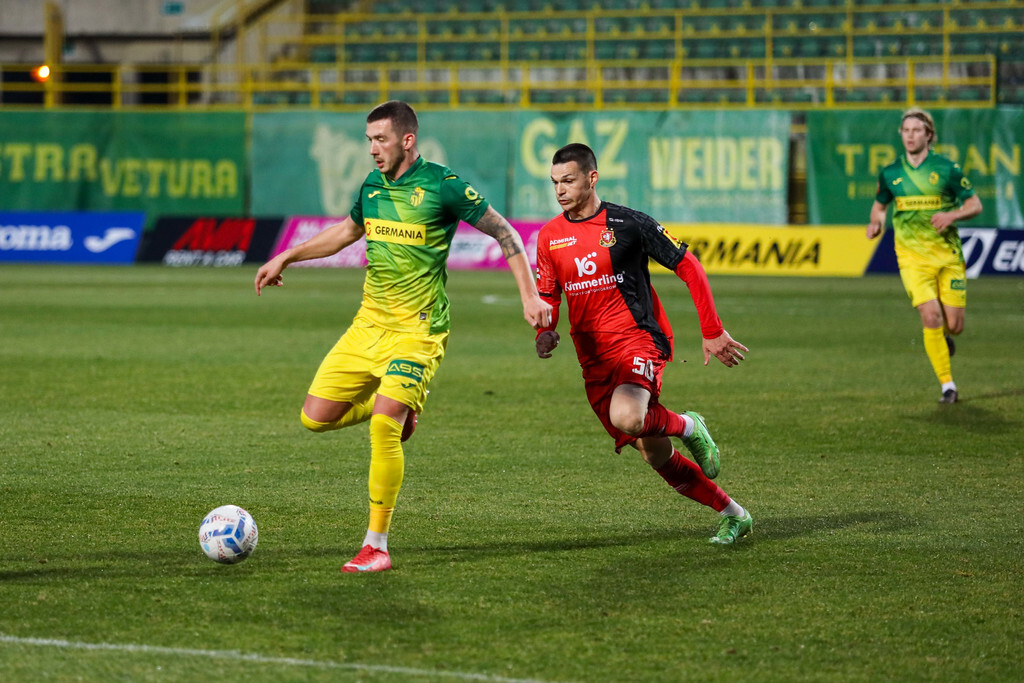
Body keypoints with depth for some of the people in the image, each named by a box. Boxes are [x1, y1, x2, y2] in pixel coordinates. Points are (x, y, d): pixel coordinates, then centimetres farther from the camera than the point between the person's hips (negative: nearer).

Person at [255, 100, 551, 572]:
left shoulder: (442, 186, -11)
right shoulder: (372, 188, 8)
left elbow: (503, 233, -3)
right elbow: (347, 231, 29)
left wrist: (530, 295, -9)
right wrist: (286, 258, 27)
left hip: (417, 330, -7)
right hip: (368, 323, 7)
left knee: (383, 426, -21)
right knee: (315, 418, 0)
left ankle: (376, 546, -11)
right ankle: (398, 408, 27)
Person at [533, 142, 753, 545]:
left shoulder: (627, 224, -6)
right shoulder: (550, 236, 7)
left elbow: (688, 268, -1)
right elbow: (547, 297, 19)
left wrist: (712, 333, -1)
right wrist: (545, 333, -4)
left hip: (638, 341, -5)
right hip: (593, 360, 5)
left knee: (626, 417, -35)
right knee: (657, 457, 4)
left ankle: (687, 426, -2)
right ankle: (733, 516, 21)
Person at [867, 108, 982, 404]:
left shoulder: (946, 168, -2)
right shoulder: (890, 173, 5)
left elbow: (975, 205, 2)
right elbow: (880, 204, 22)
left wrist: (952, 215, -17)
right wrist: (876, 222, 0)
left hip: (947, 254, 0)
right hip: (912, 257, 0)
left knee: (954, 324, -3)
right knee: (931, 315, -18)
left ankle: (943, 338, 38)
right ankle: (947, 385, -8)